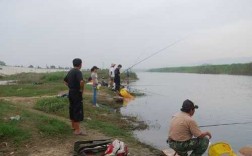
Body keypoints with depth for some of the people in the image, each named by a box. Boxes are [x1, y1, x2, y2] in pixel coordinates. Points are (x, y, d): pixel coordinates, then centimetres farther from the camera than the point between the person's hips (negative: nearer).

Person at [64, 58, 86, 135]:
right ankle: (77, 130, -3)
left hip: (71, 92, 9)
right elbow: (81, 81, -34)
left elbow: (65, 80, 24)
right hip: (77, 93, -9)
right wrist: (82, 89, -18)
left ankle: (73, 126, 31)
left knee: (72, 109, 18)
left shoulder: (70, 71, 11)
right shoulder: (78, 72, -17)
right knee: (78, 111, -5)